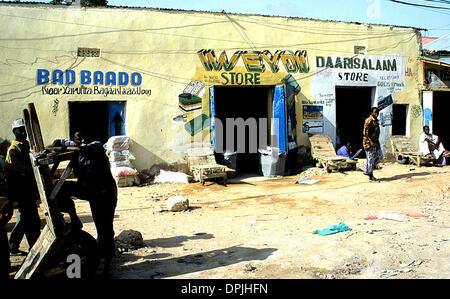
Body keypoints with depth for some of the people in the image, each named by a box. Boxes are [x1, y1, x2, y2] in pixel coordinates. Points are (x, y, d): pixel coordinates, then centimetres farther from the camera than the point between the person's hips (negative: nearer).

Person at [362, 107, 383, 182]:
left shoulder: (376, 120, 14)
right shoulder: (368, 121, -15)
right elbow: (365, 133, -21)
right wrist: (370, 142, -28)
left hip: (375, 142, 10)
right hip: (369, 142, -10)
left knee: (379, 156, 12)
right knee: (371, 158, -4)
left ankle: (367, 170, 20)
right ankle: (371, 176, 6)